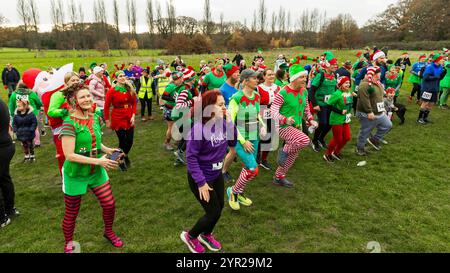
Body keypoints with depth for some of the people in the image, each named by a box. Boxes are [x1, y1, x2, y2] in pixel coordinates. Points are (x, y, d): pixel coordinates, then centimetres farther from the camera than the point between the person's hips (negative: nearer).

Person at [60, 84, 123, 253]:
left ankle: (108, 232, 37)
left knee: (109, 204, 8)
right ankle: (68, 244, 40)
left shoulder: (95, 118, -1)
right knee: (72, 213, 13)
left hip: (97, 172, 5)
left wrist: (107, 150, -5)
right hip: (75, 175, -5)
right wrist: (98, 161, -25)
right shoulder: (70, 123, -21)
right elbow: (69, 155, -24)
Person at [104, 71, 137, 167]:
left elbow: (134, 103, 5)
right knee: (122, 140, 1)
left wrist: (133, 116, -6)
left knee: (130, 140, 7)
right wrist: (107, 121, -3)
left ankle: (125, 155, 38)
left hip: (129, 119, 4)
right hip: (117, 119, -4)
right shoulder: (112, 91, -9)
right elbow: (106, 107, -4)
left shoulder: (130, 90, 3)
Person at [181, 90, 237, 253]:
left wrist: (230, 122, -15)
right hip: (200, 177, -7)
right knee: (214, 212, 3)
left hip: (217, 174, 7)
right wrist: (201, 182, -24)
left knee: (219, 207, 19)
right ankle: (190, 236, 30)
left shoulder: (223, 123, -7)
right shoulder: (199, 127, -27)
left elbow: (232, 143, -1)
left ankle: (206, 235, 47)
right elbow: (190, 156, -24)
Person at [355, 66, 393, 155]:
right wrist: (369, 112, -28)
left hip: (379, 113, 10)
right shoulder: (365, 84, -21)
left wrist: (382, 108, 19)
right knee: (365, 132, 2)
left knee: (388, 125, 14)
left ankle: (374, 140, 27)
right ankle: (360, 148, 20)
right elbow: (364, 99, -28)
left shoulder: (378, 83, 11)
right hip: (368, 115, -10)